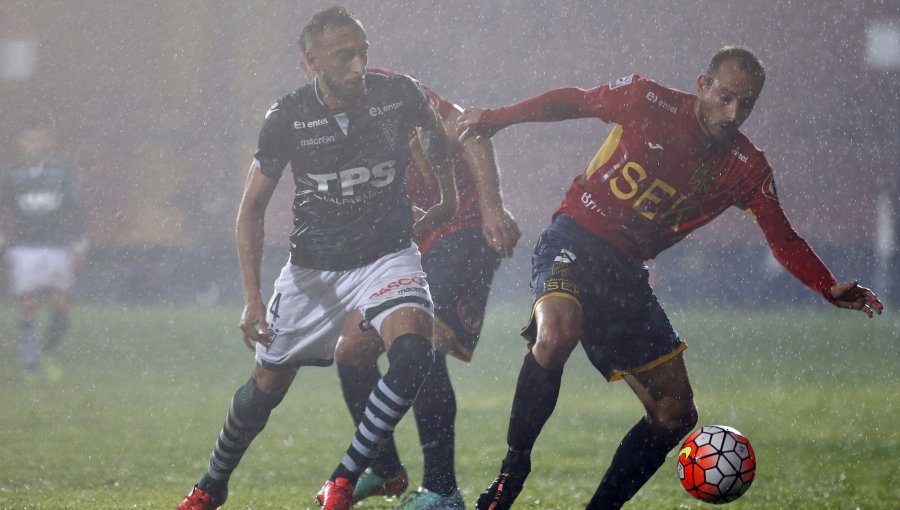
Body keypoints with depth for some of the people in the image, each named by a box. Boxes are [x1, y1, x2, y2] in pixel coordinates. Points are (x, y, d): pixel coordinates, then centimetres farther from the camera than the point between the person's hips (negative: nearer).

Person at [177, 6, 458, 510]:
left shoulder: (398, 95, -13)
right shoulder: (288, 118, -15)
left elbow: (438, 131, 14)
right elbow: (252, 208, -5)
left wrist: (449, 196, 16)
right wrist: (253, 298, -12)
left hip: (387, 256, 0)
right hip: (313, 267, 0)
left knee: (413, 351, -29)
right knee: (266, 388, 9)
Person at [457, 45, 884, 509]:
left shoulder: (747, 169, 1)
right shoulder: (647, 102, -8)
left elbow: (783, 241, 1)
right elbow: (572, 102, 6)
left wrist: (830, 289, -15)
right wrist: (496, 119, 3)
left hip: (626, 273, 5)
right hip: (575, 240, -5)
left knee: (675, 413, 2)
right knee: (557, 334, -37)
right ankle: (512, 472, -24)